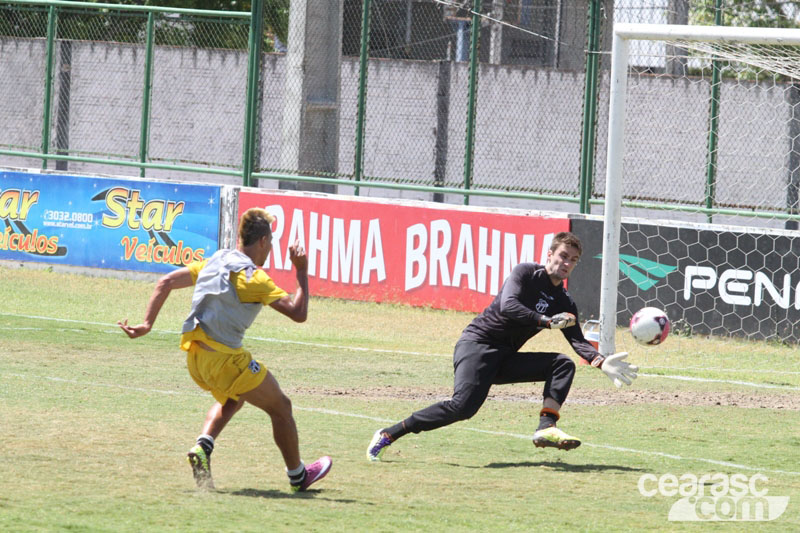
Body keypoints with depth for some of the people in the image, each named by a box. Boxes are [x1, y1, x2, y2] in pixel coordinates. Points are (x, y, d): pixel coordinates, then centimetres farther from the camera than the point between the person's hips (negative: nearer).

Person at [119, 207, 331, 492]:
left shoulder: (214, 262, 9)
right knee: (280, 407, 13)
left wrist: (147, 324, 7)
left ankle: (202, 447, 7)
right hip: (224, 359, -7)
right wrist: (302, 273, -7)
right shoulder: (253, 276, -13)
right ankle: (298, 476, 26)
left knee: (232, 400, 33)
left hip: (195, 358, 7)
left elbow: (166, 282, 8)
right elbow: (298, 313, -17)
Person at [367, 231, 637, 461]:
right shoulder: (526, 273, -5)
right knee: (464, 406, -27)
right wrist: (547, 321, -28)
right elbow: (508, 307, -22)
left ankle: (546, 428, -26)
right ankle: (389, 435, -18)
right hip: (477, 343, -7)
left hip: (504, 360, 7)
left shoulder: (564, 303, 12)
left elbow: (579, 342, 1)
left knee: (563, 364, -9)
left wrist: (601, 362, -17)